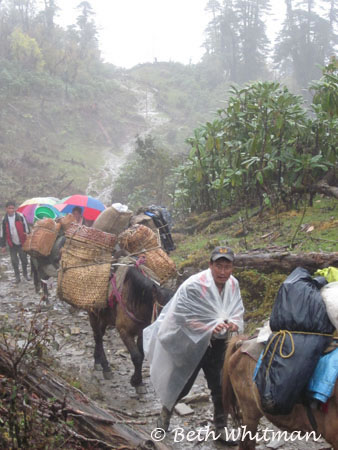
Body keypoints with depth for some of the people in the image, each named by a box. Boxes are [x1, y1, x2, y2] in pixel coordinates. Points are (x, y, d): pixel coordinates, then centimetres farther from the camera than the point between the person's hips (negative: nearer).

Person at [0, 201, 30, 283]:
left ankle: (25, 273, 30)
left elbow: (26, 228, -5)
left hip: (22, 243, -2)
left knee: (24, 259, 9)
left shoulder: (20, 216, -10)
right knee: (14, 261, 7)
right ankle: (17, 276, 23)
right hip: (12, 244, 2)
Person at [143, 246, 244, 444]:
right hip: (191, 343, -4)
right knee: (182, 383, 14)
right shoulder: (194, 286, -26)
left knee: (221, 386, 8)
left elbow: (238, 311, 4)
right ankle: (166, 411, 43)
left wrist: (234, 323, -19)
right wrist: (210, 329, -34)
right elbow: (185, 316, -25)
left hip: (218, 343, 4)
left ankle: (221, 427, 26)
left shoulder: (233, 284, -7)